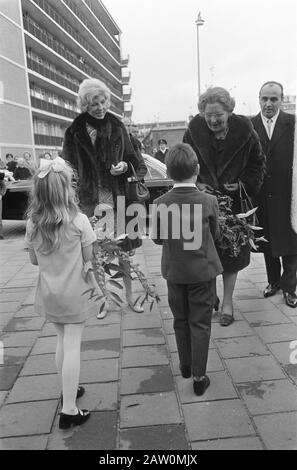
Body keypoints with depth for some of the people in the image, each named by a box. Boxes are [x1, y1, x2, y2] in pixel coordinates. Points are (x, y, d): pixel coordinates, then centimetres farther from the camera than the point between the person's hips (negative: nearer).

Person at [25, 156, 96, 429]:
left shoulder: (32, 223, -5)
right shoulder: (78, 220, -16)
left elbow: (34, 260, 4)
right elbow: (90, 258, -10)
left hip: (48, 294, 4)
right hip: (74, 293, -4)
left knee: (62, 341, 21)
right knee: (72, 346, 3)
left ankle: (69, 391, 36)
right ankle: (69, 410, 8)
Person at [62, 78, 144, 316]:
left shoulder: (117, 126, 6)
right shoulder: (75, 131, 0)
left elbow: (133, 159, 11)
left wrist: (124, 166, -11)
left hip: (117, 197, 1)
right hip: (90, 199, -1)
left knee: (123, 249, 7)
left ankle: (129, 297, 24)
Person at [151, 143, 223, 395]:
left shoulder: (160, 203, -12)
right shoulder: (209, 201, -15)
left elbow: (157, 238, -1)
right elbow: (215, 234, 0)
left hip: (174, 272, 2)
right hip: (203, 271, -2)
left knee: (180, 320, 20)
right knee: (200, 324, 10)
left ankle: (185, 365, 37)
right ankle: (199, 377, 18)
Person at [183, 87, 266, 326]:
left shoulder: (244, 131, -8)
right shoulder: (194, 131, -7)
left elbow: (258, 163, 5)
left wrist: (245, 183, -10)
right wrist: (196, 183, -9)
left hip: (235, 202, 0)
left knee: (232, 252, 8)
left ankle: (228, 302, 25)